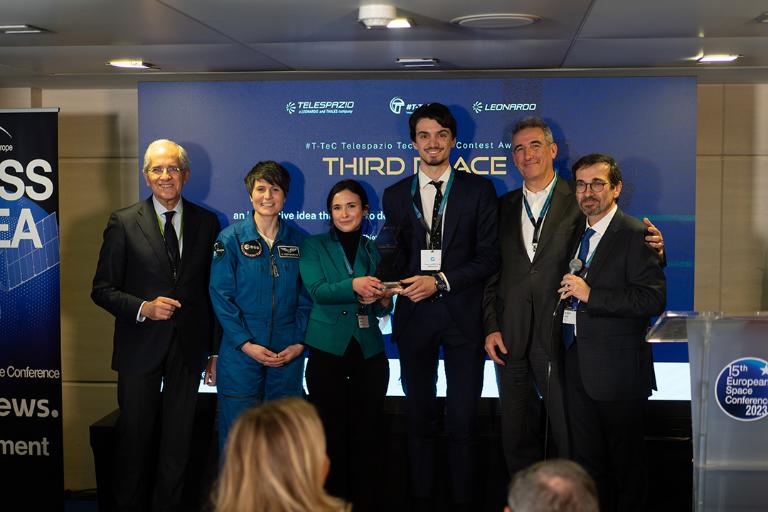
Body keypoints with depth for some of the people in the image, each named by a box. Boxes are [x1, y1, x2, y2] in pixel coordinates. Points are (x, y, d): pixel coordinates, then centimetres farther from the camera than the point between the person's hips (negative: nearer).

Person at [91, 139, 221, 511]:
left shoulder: (206, 223, 4)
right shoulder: (123, 223, -2)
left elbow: (213, 289, 7)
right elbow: (102, 289, -2)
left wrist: (215, 350, 4)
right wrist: (143, 308, -18)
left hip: (189, 349, 2)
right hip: (140, 348, -1)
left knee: (178, 440, 11)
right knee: (134, 439, 9)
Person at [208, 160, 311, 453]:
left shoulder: (297, 241, 8)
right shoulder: (231, 239, -1)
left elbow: (304, 297, 9)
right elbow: (221, 295, -5)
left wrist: (299, 343, -4)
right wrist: (246, 344, -13)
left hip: (288, 355, 3)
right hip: (240, 353, -2)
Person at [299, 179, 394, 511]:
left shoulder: (374, 250, 11)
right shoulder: (314, 246, 5)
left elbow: (383, 309, 10)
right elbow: (317, 290, -11)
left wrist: (383, 299, -14)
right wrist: (353, 286, -27)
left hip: (369, 353, 2)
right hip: (327, 351, -2)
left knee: (367, 433, 2)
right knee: (331, 434, 4)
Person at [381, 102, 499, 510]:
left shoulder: (478, 190, 1)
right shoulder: (396, 195, 9)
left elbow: (488, 258, -3)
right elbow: (392, 259, 9)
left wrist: (441, 281, -14)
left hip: (462, 315, -2)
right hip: (414, 315, 2)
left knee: (462, 421, 3)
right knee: (419, 418, 11)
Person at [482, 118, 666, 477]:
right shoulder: (504, 207, 11)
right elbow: (492, 272, 11)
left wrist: (653, 247, -22)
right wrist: (491, 327, 4)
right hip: (511, 339, 4)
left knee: (568, 436, 4)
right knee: (517, 435, 14)